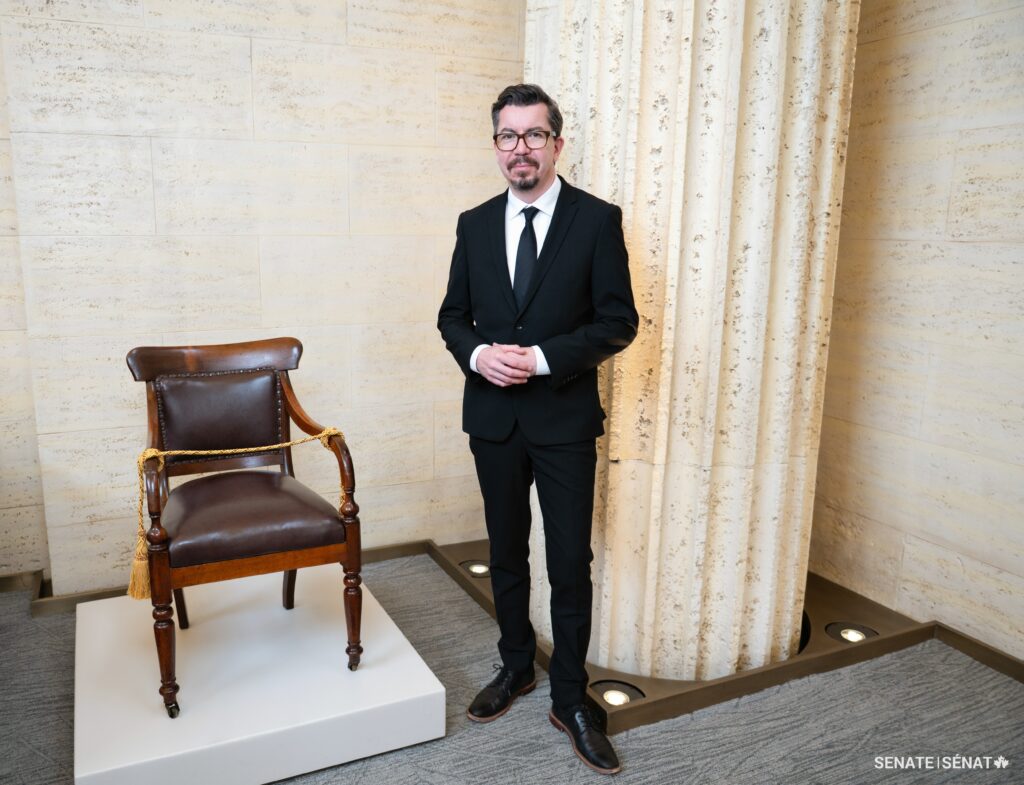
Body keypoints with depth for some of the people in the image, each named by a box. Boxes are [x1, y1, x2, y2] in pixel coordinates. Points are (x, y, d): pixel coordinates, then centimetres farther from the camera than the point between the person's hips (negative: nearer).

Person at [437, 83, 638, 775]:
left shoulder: (598, 220, -5)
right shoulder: (475, 224, 6)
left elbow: (619, 321, -8)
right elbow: (453, 315, 10)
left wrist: (543, 358, -18)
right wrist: (478, 353, -11)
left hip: (565, 418, -3)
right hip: (493, 417, 4)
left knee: (571, 563, 4)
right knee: (507, 553, 16)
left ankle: (570, 698, 23)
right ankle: (516, 667, 37)